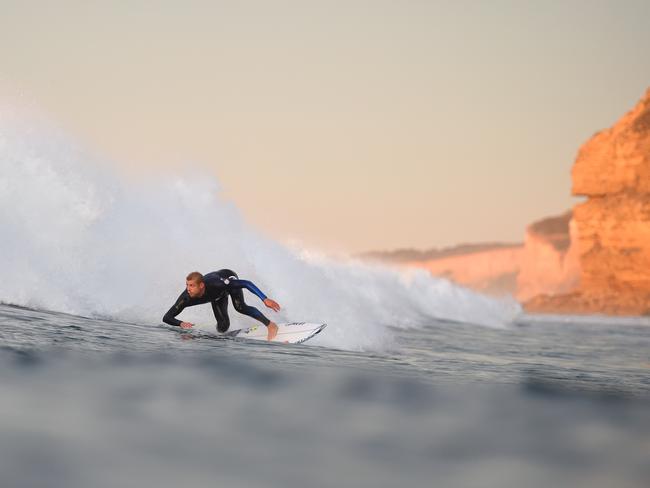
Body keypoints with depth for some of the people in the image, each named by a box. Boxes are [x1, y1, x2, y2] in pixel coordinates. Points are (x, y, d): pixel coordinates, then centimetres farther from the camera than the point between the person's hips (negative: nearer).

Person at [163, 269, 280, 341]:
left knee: (240, 307, -30)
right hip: (218, 295, 4)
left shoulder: (214, 284, -46)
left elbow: (246, 284, -43)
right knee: (222, 328, -1)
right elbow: (167, 318, -31)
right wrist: (180, 323, -52)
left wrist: (265, 299, -49)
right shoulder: (186, 298, -37)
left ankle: (270, 325, -18)